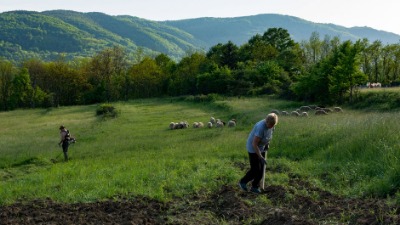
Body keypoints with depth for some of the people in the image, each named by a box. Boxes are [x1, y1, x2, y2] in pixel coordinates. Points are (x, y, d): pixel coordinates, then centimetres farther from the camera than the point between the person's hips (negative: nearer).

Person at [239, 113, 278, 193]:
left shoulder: (271, 124, -12)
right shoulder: (261, 128, -36)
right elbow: (254, 144, -31)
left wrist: (267, 143, 2)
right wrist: (261, 157, -29)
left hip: (261, 147, 7)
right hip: (253, 148, -7)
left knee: (261, 169, 9)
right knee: (255, 170, -2)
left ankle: (255, 187, 23)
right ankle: (243, 182, 22)